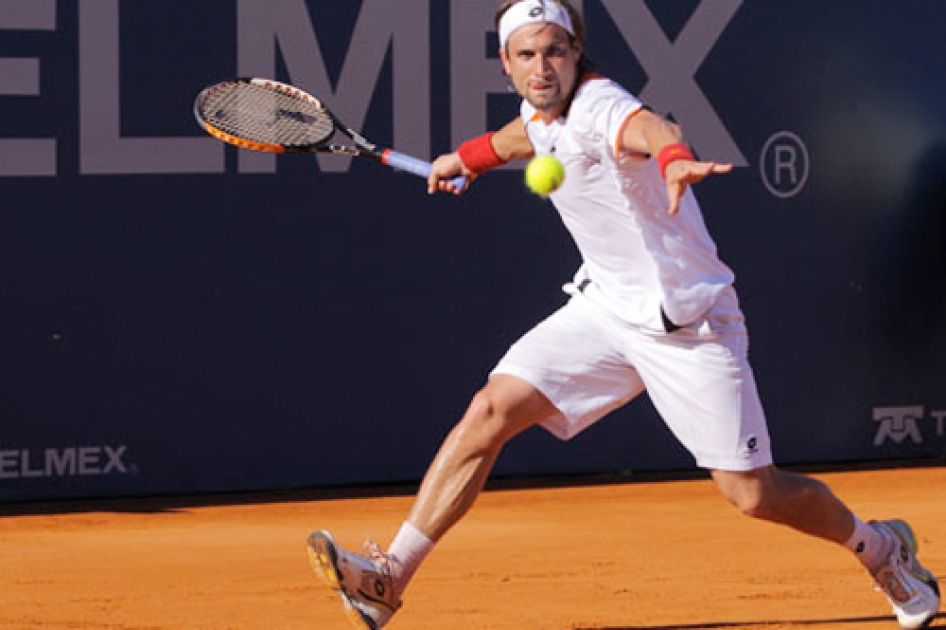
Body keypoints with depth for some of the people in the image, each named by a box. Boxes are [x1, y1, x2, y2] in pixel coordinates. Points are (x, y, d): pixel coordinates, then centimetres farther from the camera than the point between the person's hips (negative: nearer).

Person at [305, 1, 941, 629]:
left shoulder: (599, 106, -24)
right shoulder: (544, 115, 1)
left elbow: (650, 127, -51)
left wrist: (675, 159, -72)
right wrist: (465, 158, 29)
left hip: (690, 324, -7)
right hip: (605, 309, 7)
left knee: (754, 495, -5)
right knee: (489, 413, -10)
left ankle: (880, 547, 24)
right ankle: (388, 579, -8)